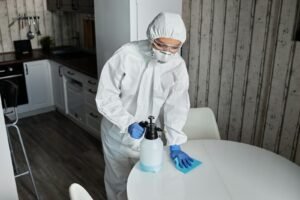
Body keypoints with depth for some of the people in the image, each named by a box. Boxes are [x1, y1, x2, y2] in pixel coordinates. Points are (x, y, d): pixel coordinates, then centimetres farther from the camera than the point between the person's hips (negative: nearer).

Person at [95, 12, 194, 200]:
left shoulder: (178, 67, -14)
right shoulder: (126, 55, -23)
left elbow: (177, 106, -15)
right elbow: (105, 96, -19)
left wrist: (175, 144, -21)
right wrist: (128, 123, -29)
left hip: (147, 135, 2)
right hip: (117, 132, -2)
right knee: (118, 180, 17)